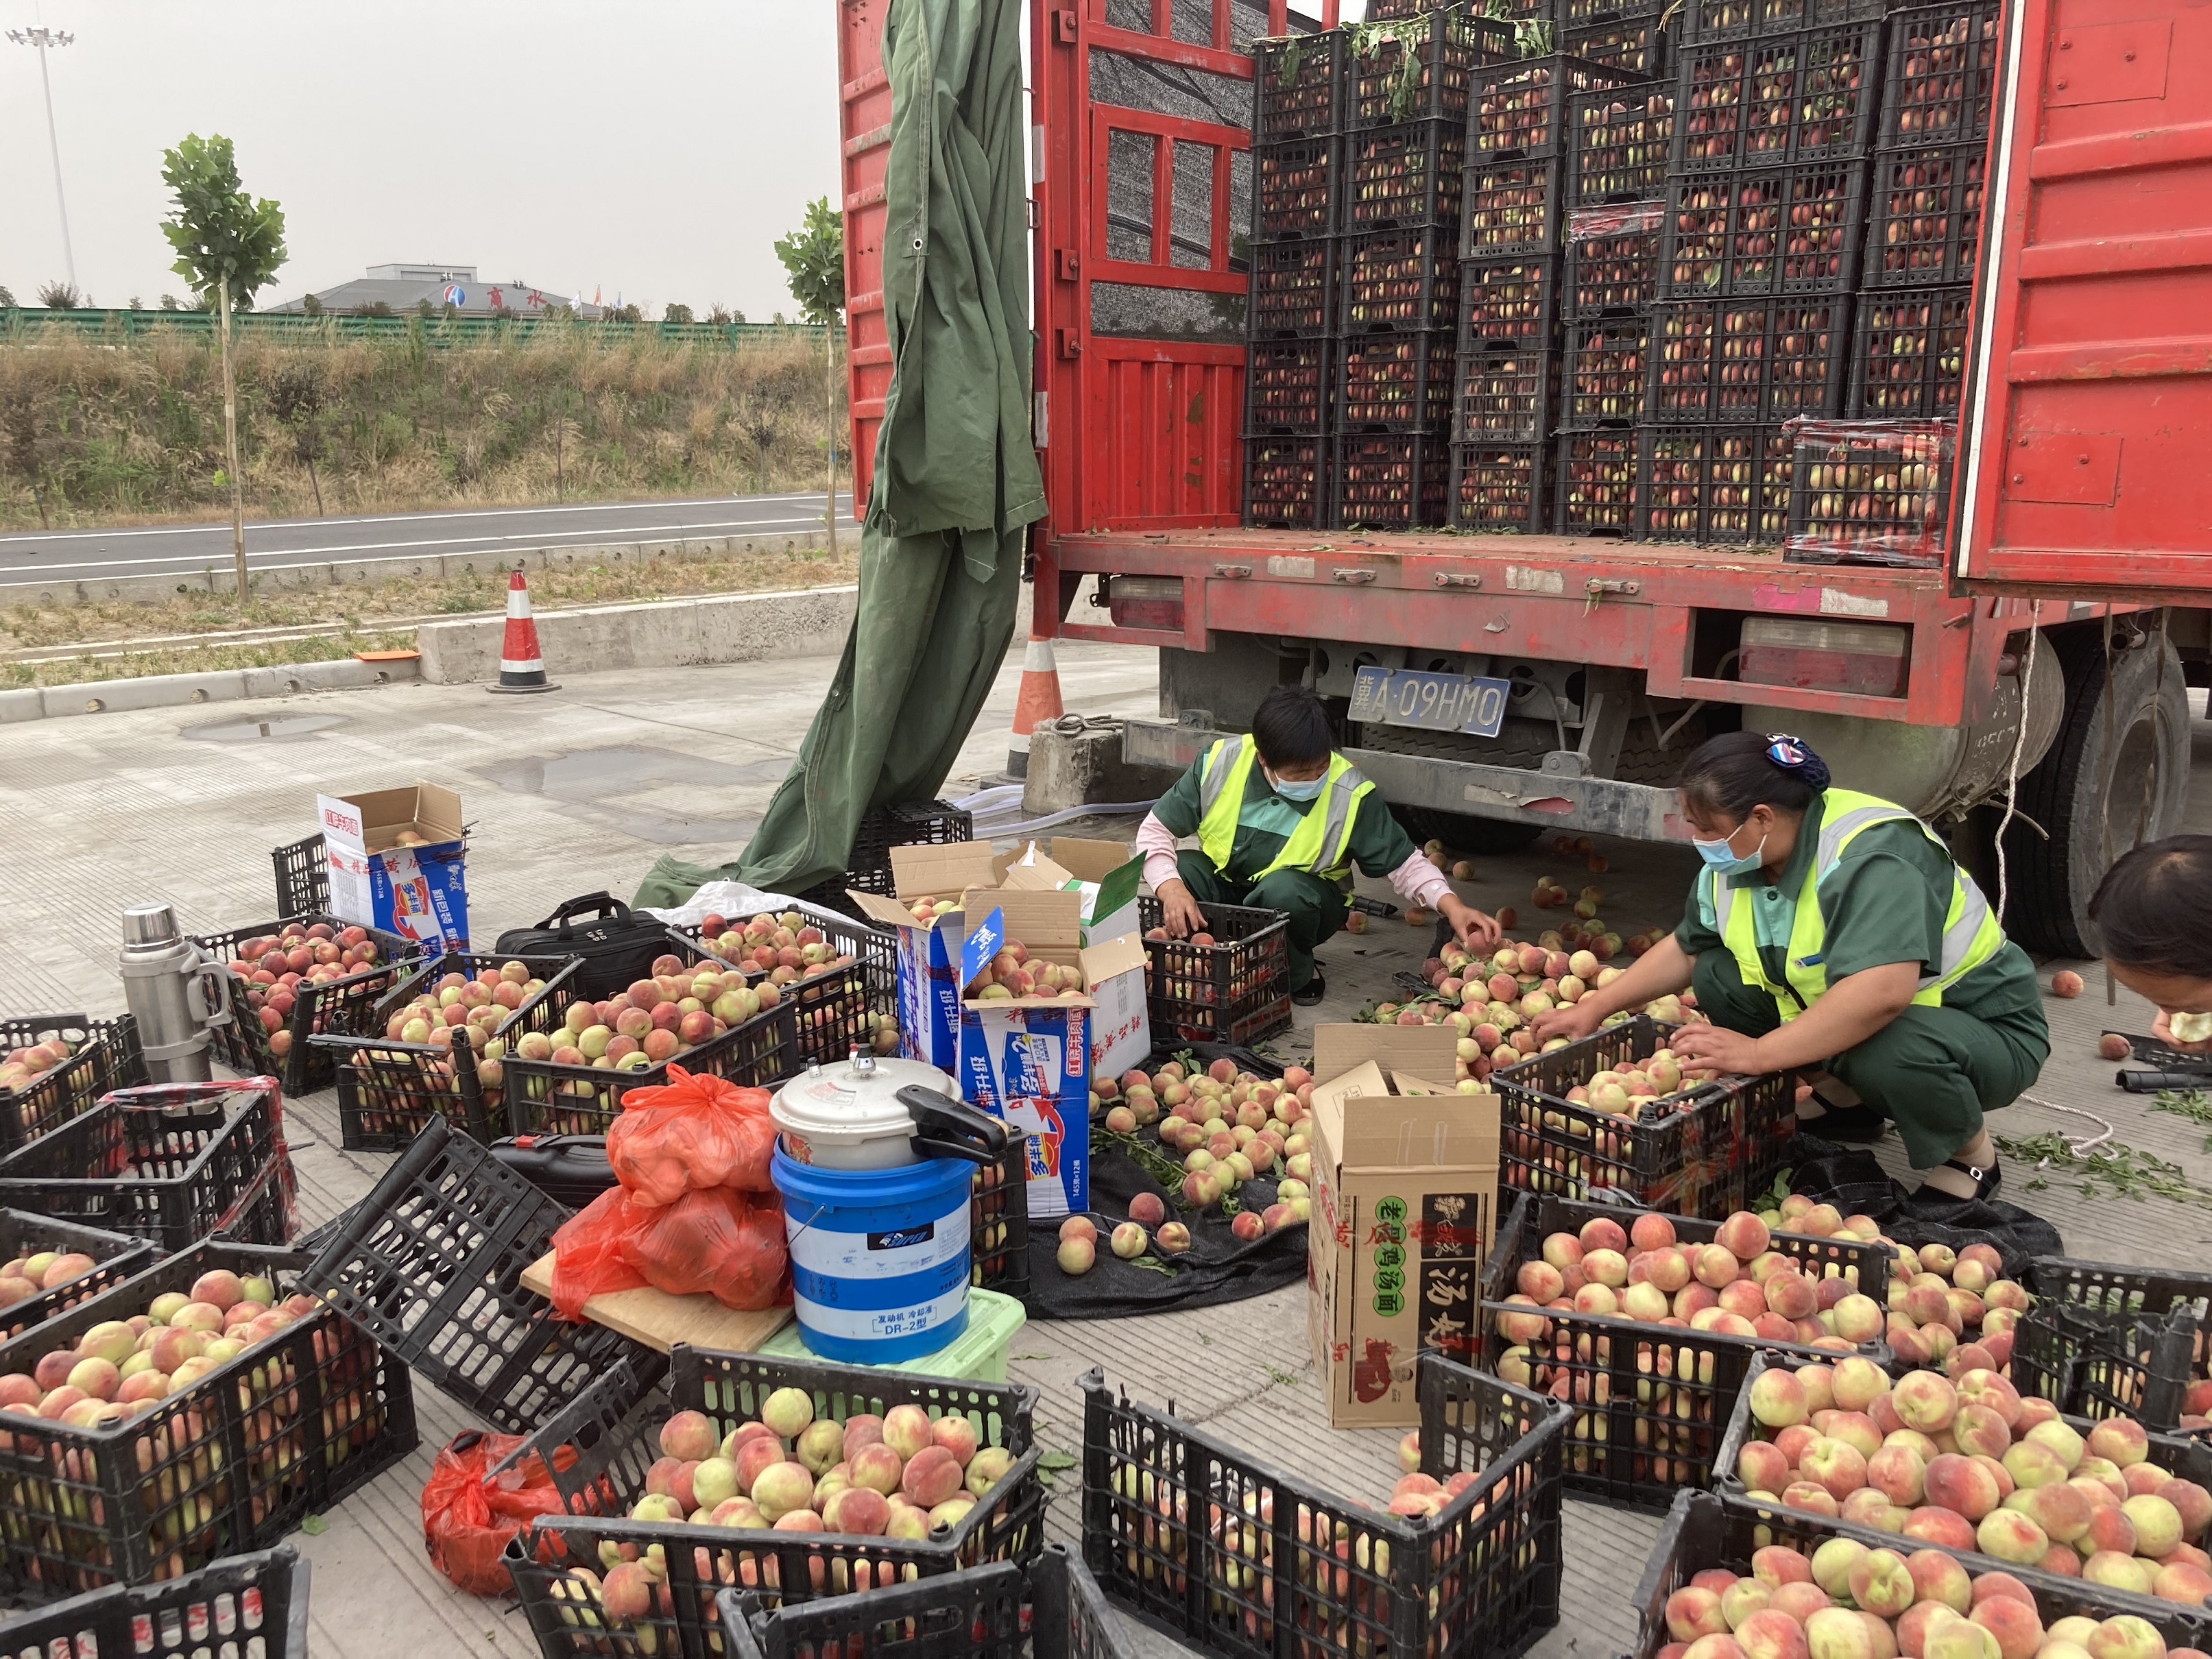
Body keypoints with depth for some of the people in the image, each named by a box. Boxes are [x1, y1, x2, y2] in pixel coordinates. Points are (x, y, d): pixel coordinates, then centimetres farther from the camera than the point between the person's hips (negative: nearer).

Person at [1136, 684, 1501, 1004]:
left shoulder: (1350, 794, -19)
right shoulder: (1219, 764, -18)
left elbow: (1404, 862, -11)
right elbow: (1155, 830, -13)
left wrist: (1451, 905, -28)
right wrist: (1171, 890, -31)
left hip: (1299, 898, -1)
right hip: (1224, 884, 2)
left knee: (1283, 888, -37)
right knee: (1182, 869, -30)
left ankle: (1297, 975, -7)